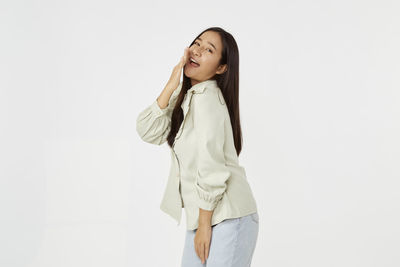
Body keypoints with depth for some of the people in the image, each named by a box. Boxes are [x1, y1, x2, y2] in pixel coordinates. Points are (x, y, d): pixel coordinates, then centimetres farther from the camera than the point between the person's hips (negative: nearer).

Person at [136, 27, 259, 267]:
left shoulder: (207, 97, -16)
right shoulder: (185, 96, 10)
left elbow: (211, 167, -19)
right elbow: (148, 132, -1)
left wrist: (204, 226, -15)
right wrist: (171, 87, -9)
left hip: (227, 218, -8)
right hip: (202, 217, 8)